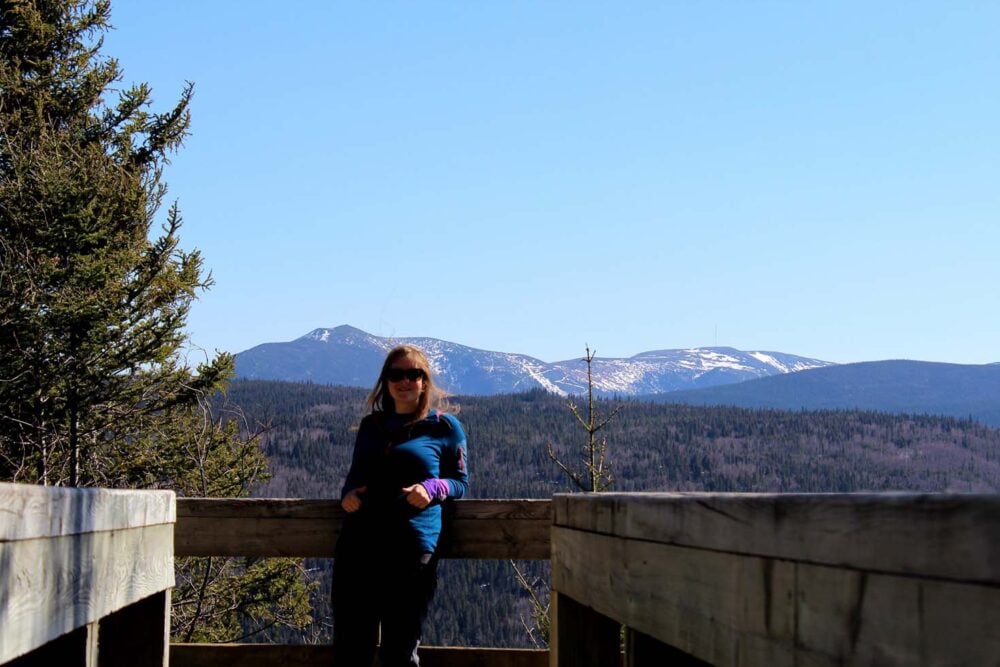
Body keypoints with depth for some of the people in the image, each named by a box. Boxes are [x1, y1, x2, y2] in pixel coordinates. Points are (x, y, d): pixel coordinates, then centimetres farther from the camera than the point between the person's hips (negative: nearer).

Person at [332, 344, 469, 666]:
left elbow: (461, 482, 6)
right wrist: (347, 494, -2)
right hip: (358, 544, 4)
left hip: (412, 549, -4)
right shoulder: (370, 425, 15)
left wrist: (432, 489, -15)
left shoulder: (444, 427, 3)